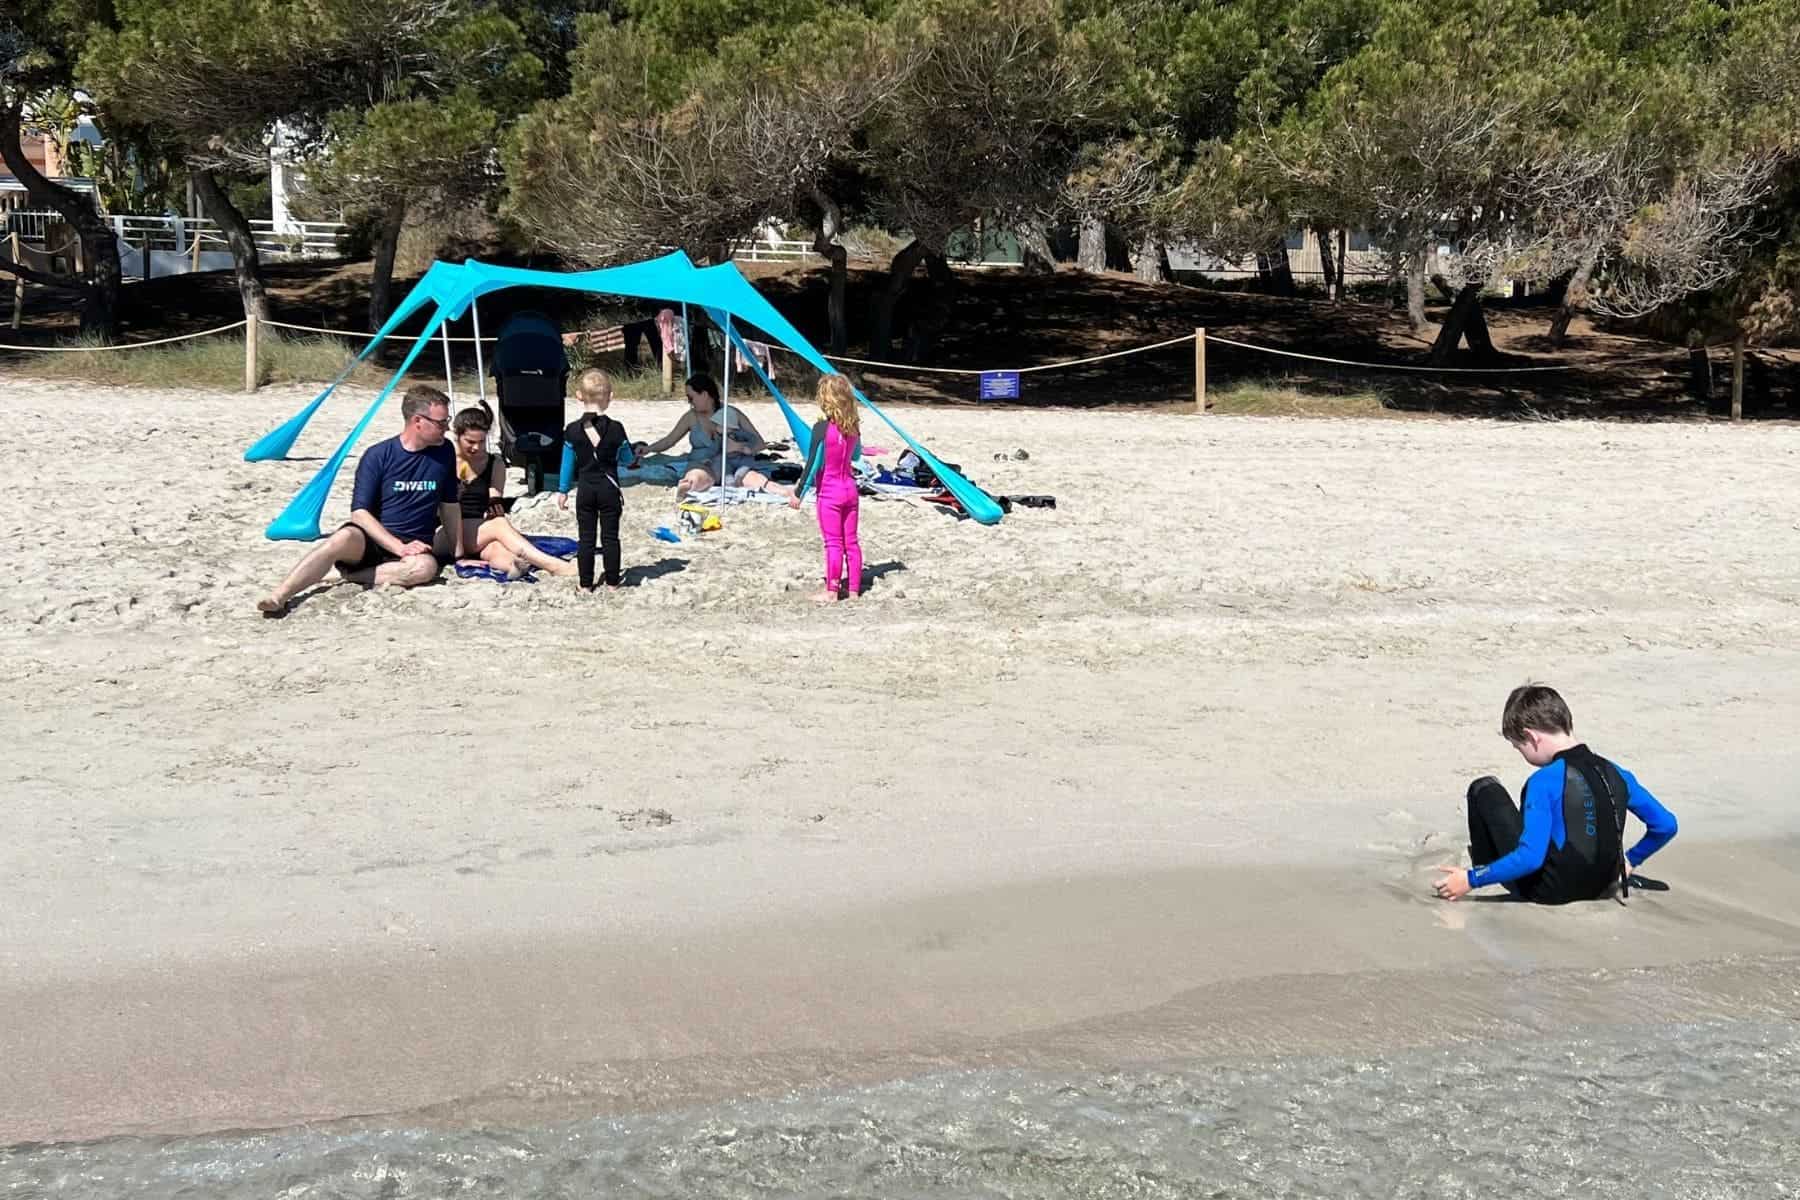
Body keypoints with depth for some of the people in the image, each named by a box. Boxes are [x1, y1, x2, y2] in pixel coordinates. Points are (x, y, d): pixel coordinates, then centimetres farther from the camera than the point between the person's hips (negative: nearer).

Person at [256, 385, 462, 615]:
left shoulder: (444, 452, 4)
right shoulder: (378, 456, -5)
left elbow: (450, 506, 14)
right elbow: (360, 512, -10)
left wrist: (459, 555, 14)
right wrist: (399, 547, -21)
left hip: (416, 546, 2)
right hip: (371, 540, -2)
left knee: (427, 566, -36)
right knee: (343, 539, -38)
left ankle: (352, 575, -26)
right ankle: (279, 596, -43)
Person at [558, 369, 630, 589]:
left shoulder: (572, 430, -6)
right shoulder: (616, 429, -8)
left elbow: (568, 464, 1)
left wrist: (563, 491, 11)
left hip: (585, 490, 1)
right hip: (609, 489, -1)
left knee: (586, 538, 6)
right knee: (610, 537, 6)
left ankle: (586, 583, 8)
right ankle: (612, 581, 10)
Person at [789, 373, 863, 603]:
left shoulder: (822, 428, -17)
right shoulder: (854, 428, 1)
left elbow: (813, 464, -15)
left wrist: (799, 493, -8)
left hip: (829, 492, -6)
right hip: (850, 489, 6)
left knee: (833, 543, -2)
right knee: (851, 541, 10)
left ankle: (831, 592, 2)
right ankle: (854, 589, 15)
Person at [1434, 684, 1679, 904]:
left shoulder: (1545, 781, -21)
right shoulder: (1616, 775, -3)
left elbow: (1530, 858, -27)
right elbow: (1666, 825, 4)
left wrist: (1471, 880, -19)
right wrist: (1629, 861, 18)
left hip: (1547, 891, -6)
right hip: (1596, 889, 7)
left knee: (1484, 790, 6)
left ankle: (1483, 870, 20)